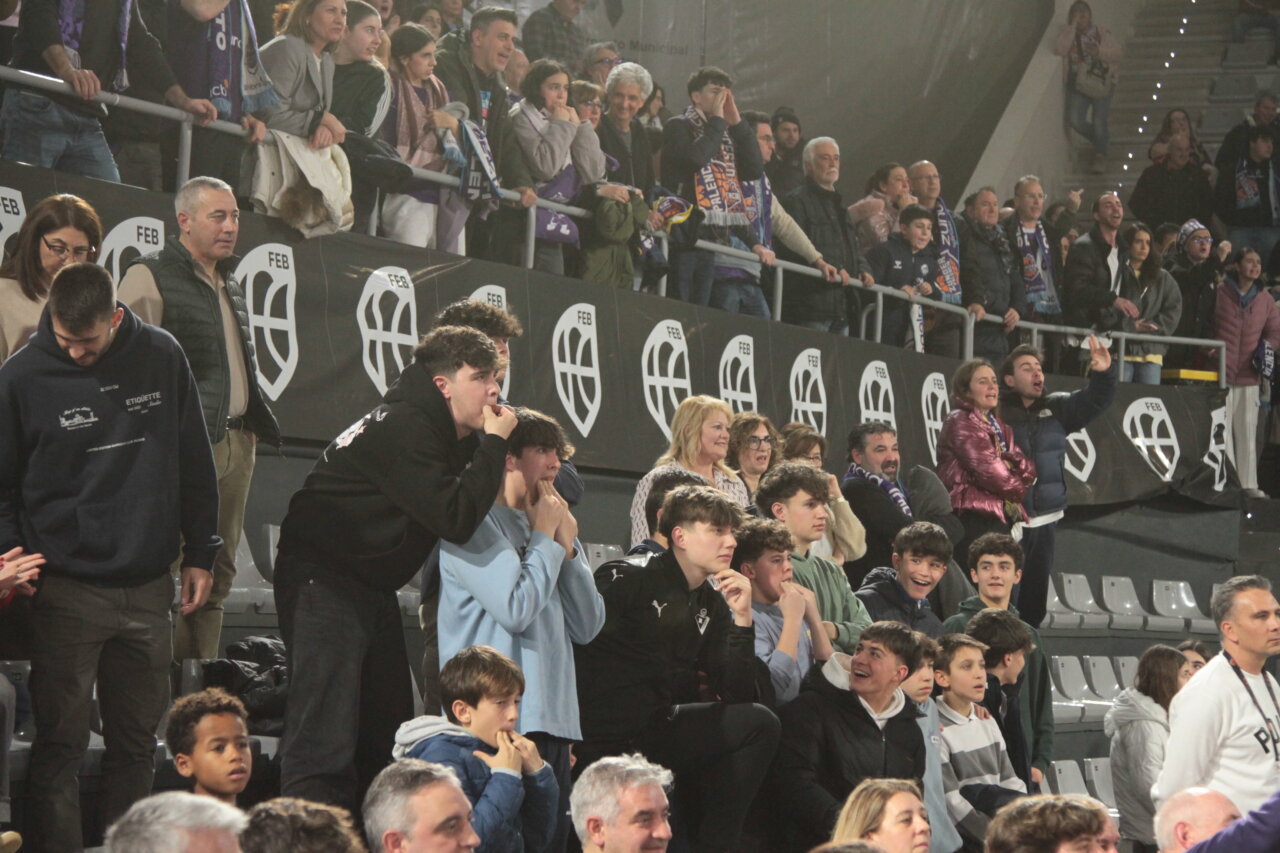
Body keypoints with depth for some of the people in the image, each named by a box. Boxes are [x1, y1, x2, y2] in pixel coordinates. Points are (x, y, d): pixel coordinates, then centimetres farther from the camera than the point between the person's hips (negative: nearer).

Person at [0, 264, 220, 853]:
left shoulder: (161, 357, 2)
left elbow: (194, 461, 11)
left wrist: (200, 554, 10)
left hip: (148, 588, 3)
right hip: (66, 591, -3)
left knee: (138, 739, 10)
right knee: (60, 742, -2)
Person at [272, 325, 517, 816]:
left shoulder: (450, 435, 9)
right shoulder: (402, 427, -20)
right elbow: (456, 518, -27)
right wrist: (494, 442, -19)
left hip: (373, 587, 10)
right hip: (324, 584, -10)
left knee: (388, 735, 10)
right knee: (325, 742, -17)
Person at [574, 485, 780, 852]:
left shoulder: (712, 604, 10)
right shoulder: (627, 578, -10)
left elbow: (736, 694, 3)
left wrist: (742, 619, -8)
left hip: (660, 727, 7)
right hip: (609, 741, -7)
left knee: (759, 722, -5)